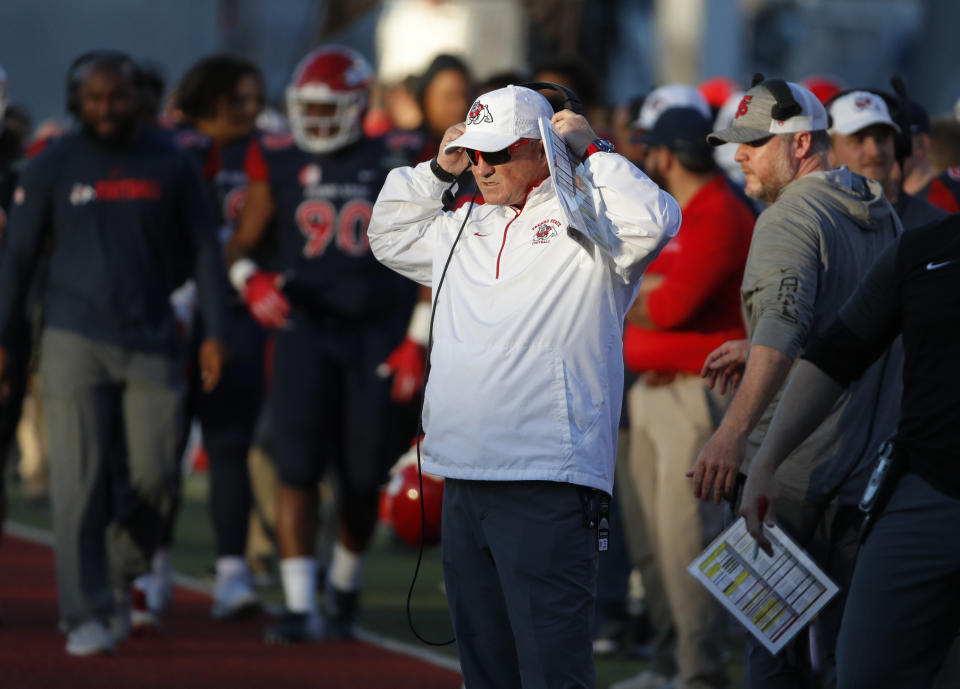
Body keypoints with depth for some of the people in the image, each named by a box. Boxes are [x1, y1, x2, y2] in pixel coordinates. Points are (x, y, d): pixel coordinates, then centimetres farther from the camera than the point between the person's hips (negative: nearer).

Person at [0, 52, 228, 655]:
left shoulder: (172, 167, 4)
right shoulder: (53, 169, 2)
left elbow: (204, 253, 8)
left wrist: (216, 333, 1)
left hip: (153, 344, 1)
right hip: (76, 343, -1)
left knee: (155, 476, -2)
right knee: (81, 481, -6)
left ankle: (123, 576, 23)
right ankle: (87, 614, -2)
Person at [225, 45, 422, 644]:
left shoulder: (394, 162, 2)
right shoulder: (279, 163, 5)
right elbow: (243, 244, 11)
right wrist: (253, 281, -12)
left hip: (377, 332, 0)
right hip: (305, 329, 0)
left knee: (363, 479, 5)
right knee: (298, 466, -11)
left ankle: (345, 591, 29)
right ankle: (301, 607, -12)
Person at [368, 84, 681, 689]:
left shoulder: (584, 221, -1)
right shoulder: (467, 226, 21)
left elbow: (652, 223, -21)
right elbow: (391, 237, 36)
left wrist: (591, 150, -9)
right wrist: (438, 170, 21)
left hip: (548, 485, -8)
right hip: (463, 481, 8)